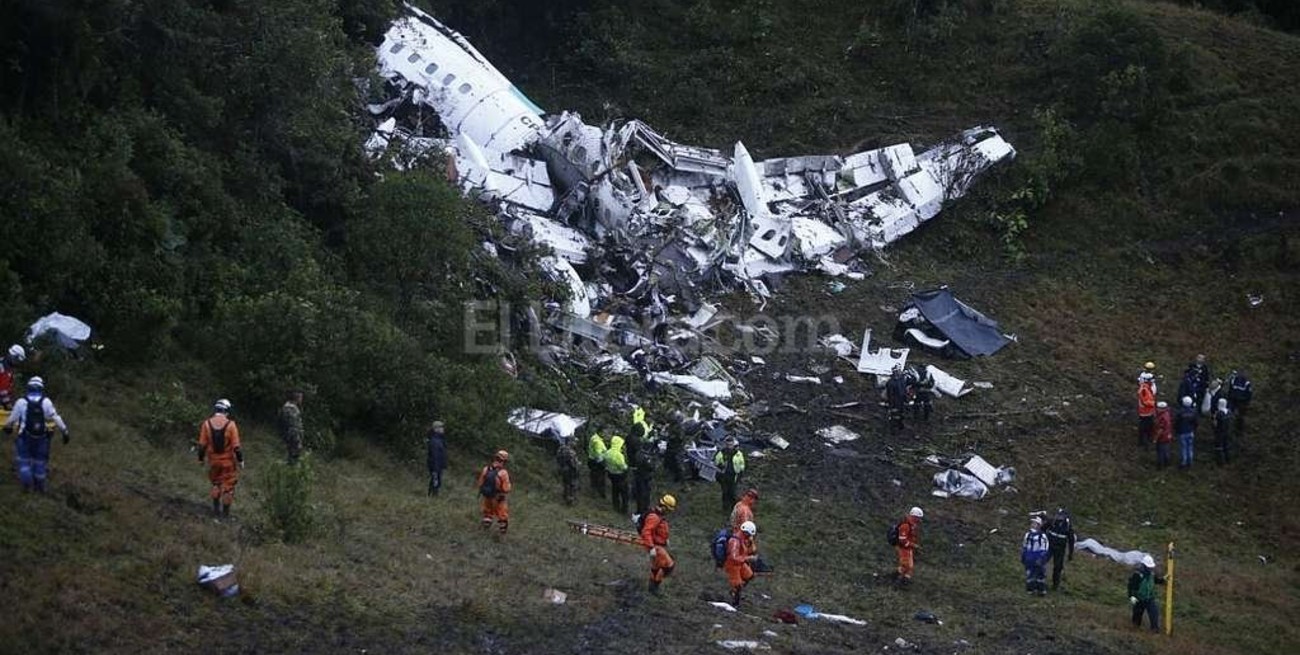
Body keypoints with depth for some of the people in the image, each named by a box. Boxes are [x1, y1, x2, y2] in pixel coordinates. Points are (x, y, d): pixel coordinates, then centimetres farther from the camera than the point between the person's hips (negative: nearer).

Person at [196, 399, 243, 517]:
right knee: (228, 486, 11)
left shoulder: (206, 424, -9)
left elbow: (202, 444, -5)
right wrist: (240, 460, -3)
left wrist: (201, 458, 9)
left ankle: (216, 509, 22)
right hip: (228, 461, -2)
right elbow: (236, 446, -15)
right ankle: (226, 511, 16)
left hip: (213, 460, 2)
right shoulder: (230, 425, -16)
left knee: (215, 483, 22)